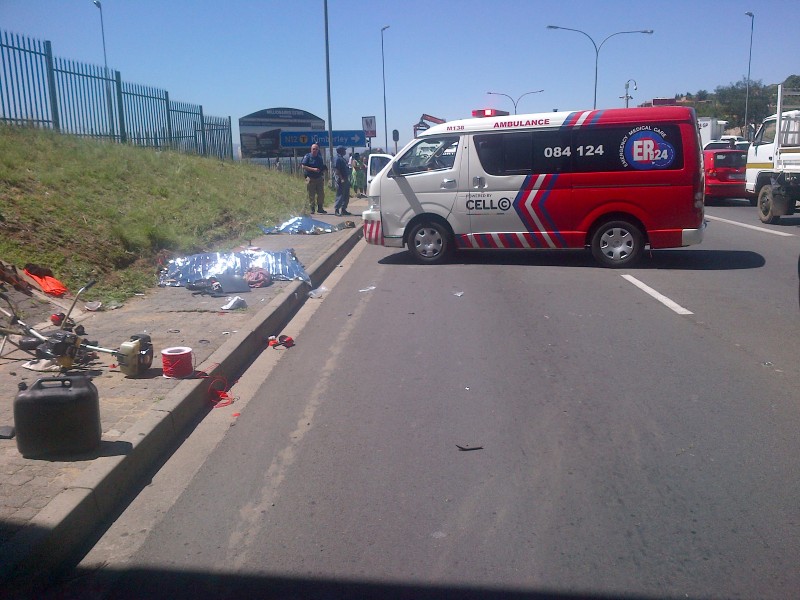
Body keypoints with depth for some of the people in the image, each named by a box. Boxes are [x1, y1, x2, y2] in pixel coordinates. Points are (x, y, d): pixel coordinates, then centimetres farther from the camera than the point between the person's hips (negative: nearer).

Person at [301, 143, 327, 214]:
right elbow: (303, 166, -10)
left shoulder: (320, 158, 13)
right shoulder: (307, 157, -2)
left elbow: (323, 168, 23)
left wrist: (324, 169, -1)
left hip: (319, 178, 4)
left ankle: (320, 208, 12)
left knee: (321, 194, 2)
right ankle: (312, 209, 6)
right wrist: (313, 169, -18)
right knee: (311, 195, -2)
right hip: (310, 178, -4)